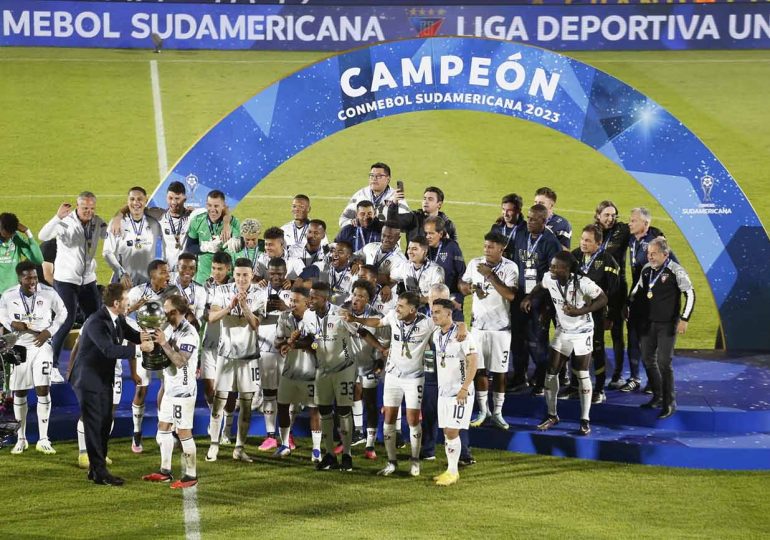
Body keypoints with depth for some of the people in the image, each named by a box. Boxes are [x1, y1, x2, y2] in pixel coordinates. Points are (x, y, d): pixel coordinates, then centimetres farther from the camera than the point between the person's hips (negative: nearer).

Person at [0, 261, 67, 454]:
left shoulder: (49, 293, -12)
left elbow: (62, 313, 4)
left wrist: (49, 331, -9)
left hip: (41, 345, -1)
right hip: (19, 346, 1)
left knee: (43, 389, -10)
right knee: (19, 393, 7)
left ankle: (43, 440, -3)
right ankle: (21, 438, 22)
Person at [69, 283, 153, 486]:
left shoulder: (118, 319, 2)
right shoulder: (96, 323, -25)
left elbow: (131, 334, 9)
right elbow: (109, 350, -34)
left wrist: (142, 336, -16)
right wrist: (139, 348, -34)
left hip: (104, 379, 9)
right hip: (89, 380, -9)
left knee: (105, 424, 12)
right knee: (94, 425, -4)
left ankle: (95, 469, 21)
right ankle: (99, 473, 0)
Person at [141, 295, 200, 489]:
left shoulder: (189, 333, -17)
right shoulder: (170, 329, 10)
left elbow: (180, 361, -25)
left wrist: (163, 343, -25)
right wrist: (154, 341, -3)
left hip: (183, 390, -9)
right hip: (170, 388, 9)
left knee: (183, 432, -5)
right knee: (163, 428, 13)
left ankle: (191, 475, 3)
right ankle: (165, 471, 23)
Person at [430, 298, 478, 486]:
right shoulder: (436, 334, 7)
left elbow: (473, 361, -19)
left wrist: (464, 388, -23)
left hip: (460, 392, -7)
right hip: (443, 391, 7)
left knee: (452, 431, -8)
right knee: (446, 432, 8)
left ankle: (453, 472, -1)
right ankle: (450, 470, 15)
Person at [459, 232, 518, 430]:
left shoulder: (509, 267, -9)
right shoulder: (474, 263, 4)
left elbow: (510, 295, -21)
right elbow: (462, 285, 15)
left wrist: (490, 275, -24)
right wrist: (469, 287, -8)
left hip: (500, 327, -3)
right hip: (478, 325, 3)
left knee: (499, 371, 2)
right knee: (479, 369, 4)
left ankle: (497, 413, 12)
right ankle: (483, 410, 16)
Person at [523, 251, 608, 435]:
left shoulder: (582, 283, -28)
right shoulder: (549, 278, -13)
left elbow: (603, 299, -20)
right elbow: (541, 287, 11)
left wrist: (580, 311, -31)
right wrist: (529, 297, -7)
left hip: (582, 332, -5)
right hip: (562, 331, 5)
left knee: (582, 375, -1)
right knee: (551, 371, 3)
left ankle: (585, 420, 9)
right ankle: (552, 415, 19)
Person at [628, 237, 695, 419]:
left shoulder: (675, 271, -13)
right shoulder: (646, 269, 5)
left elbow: (690, 294, -11)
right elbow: (637, 290, 20)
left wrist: (684, 319, -14)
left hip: (667, 324, -7)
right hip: (647, 322, 7)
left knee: (664, 363, -9)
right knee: (648, 359, 12)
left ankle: (669, 403, 1)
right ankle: (658, 397, 28)